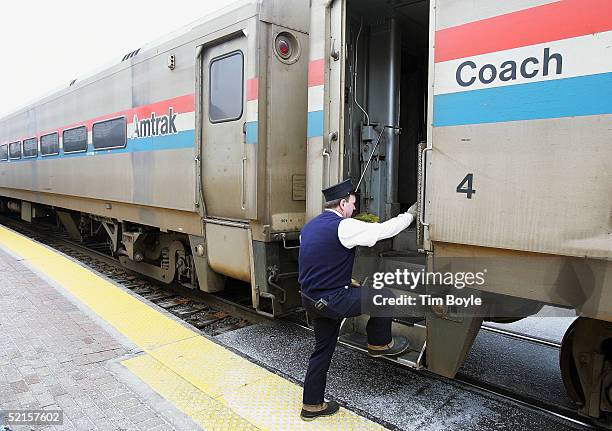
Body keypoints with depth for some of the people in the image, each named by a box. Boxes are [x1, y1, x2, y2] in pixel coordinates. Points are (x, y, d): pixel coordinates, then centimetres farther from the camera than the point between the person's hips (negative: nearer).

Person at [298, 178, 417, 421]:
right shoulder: (344, 227, -18)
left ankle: (312, 405, 30)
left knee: (322, 351, 20)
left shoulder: (310, 226, 10)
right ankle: (380, 344, 26)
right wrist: (410, 214, 6)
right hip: (331, 300, -9)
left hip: (310, 299, 9)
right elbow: (385, 230, -10)